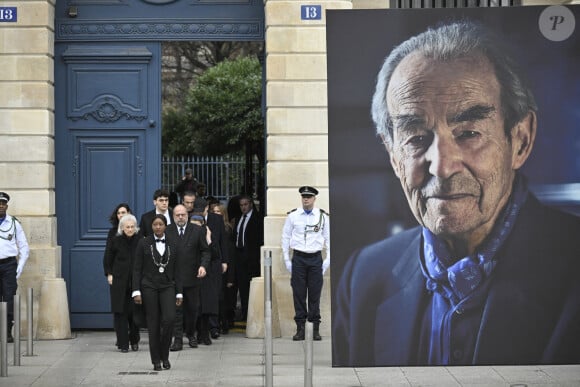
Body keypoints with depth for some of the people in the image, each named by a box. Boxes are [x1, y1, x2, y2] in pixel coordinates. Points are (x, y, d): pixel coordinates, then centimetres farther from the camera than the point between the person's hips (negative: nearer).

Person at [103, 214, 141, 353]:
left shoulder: (140, 241, 2)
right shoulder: (115, 241, 0)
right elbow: (107, 260, 8)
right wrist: (109, 274, 0)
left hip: (136, 281, 1)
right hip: (119, 281, -1)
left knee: (135, 312, 0)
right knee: (120, 312, -2)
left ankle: (134, 341, 20)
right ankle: (123, 343, 4)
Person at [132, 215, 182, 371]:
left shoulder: (172, 244, 7)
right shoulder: (144, 243, 1)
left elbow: (176, 270, 9)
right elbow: (137, 269, 0)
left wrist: (179, 292, 5)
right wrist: (136, 291, -7)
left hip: (167, 287, 1)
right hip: (149, 287, -1)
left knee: (169, 318, -16)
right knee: (153, 324, 0)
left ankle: (164, 355, 3)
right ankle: (156, 360, 10)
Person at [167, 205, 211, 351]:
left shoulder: (197, 230, 3)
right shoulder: (166, 231, 2)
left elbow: (205, 251, 4)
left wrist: (203, 265, -12)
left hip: (192, 277, 1)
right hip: (173, 277, -1)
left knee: (192, 308, 11)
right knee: (176, 309, -2)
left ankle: (191, 335, 29)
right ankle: (177, 340, 0)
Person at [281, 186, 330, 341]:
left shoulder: (323, 216, 4)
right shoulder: (292, 216, 3)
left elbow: (329, 238, 8)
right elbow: (285, 238, 8)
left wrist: (328, 259, 1)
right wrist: (287, 260, 4)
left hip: (316, 258, 0)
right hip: (298, 258, 0)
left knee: (315, 293, 1)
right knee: (299, 293, 0)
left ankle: (316, 329, 7)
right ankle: (300, 328, 6)